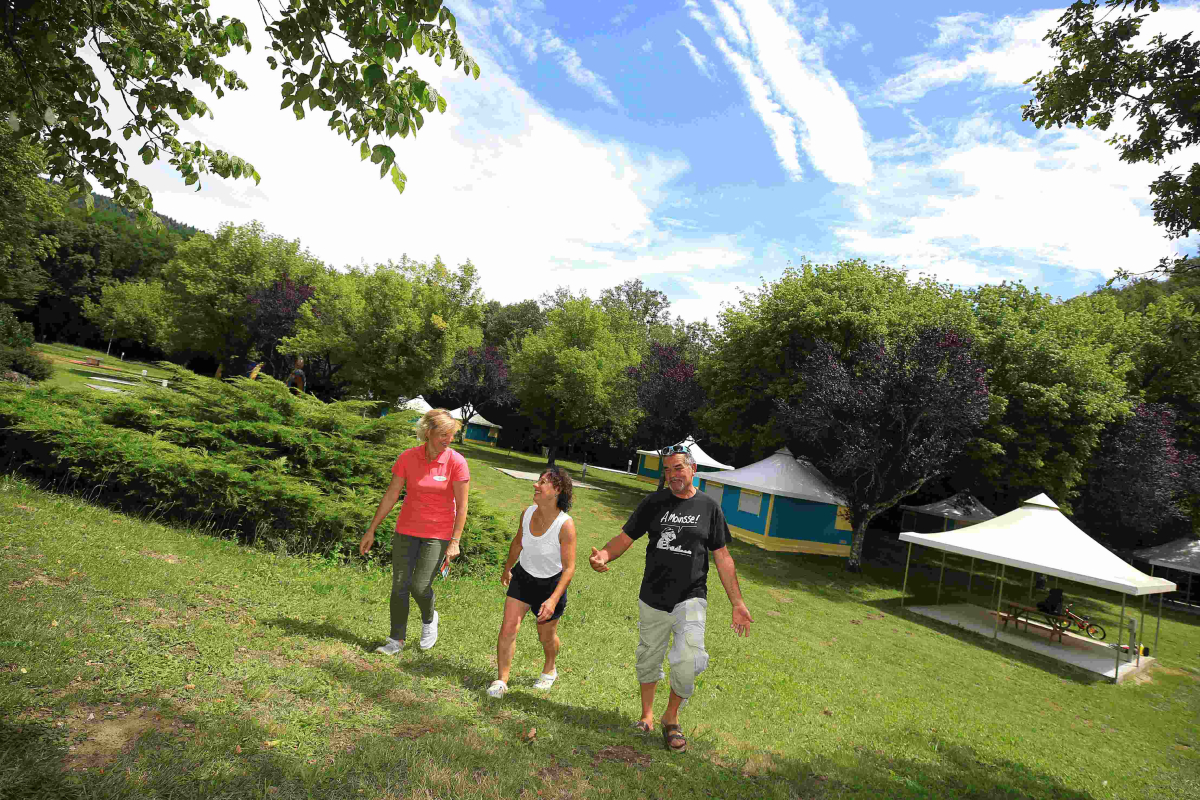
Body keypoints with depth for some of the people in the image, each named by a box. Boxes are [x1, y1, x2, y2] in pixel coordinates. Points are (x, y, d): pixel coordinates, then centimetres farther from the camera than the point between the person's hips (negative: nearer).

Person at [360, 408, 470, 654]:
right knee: (400, 586, 5)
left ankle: (429, 618, 28)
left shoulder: (456, 462, -13)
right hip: (407, 530, 3)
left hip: (438, 534, -3)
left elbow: (462, 505, -9)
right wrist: (371, 530, 3)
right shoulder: (408, 458, -6)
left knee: (420, 587, -6)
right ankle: (396, 640, 24)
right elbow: (390, 496, 0)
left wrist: (455, 542, -13)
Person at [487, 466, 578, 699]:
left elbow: (569, 568, -24)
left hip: (551, 584, -3)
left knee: (546, 636, 15)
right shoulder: (527, 513, -13)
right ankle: (501, 680, 13)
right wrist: (507, 568, 21)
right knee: (509, 627, -5)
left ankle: (549, 669, 46)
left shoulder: (565, 524, -30)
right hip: (523, 576, 4)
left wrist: (554, 599, -32)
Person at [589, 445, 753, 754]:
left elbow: (723, 557, 4)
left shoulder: (709, 507, 0)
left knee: (688, 662, -17)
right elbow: (625, 537, -2)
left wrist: (738, 604, 1)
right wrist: (604, 555, -24)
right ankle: (647, 714, 37)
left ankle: (671, 717, 9)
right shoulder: (653, 503, 1)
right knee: (648, 659, 13)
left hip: (690, 600, -2)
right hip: (652, 600, 2)